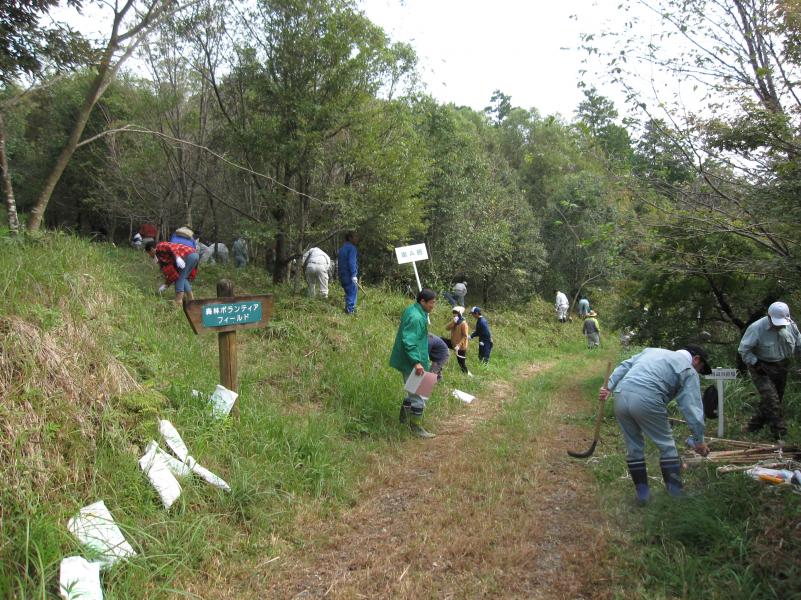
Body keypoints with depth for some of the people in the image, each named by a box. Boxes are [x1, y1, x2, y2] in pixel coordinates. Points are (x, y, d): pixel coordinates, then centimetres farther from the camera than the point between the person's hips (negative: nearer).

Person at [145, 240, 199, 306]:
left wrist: (177, 258, -30)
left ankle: (178, 302, -6)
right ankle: (191, 300, 18)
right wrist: (165, 285, 31)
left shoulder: (159, 247, 3)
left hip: (189, 255, -10)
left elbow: (170, 248, -18)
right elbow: (169, 271, 28)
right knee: (182, 278, 18)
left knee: (179, 278, -3)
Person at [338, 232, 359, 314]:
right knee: (352, 292, -4)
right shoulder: (352, 248, -12)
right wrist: (354, 275, -24)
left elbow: (338, 261, 21)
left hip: (342, 274, 9)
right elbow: (352, 262, -21)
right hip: (349, 275, -9)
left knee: (348, 292, 18)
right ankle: (350, 310, -5)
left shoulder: (342, 248, 17)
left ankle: (348, 309, 22)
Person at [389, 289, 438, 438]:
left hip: (409, 362, 11)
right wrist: (416, 362, -32)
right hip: (412, 364, -11)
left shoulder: (412, 310, 9)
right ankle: (416, 428, 6)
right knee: (419, 395, -3)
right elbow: (409, 342, -29)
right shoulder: (416, 317, -24)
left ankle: (404, 417, 38)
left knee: (413, 391, 24)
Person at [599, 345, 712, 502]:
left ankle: (642, 493, 22)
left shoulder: (653, 350, 30)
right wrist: (699, 440, 11)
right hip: (647, 401, -5)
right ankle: (676, 494, 16)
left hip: (621, 395, 5)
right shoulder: (689, 371, 13)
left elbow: (624, 366, 20)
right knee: (667, 445, 13)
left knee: (633, 446, 17)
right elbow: (693, 408, 7)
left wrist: (608, 388, 16)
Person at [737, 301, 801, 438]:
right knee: (771, 399, -16)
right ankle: (780, 431, -9)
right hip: (762, 368, -6)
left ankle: (755, 426, 29)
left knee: (776, 399, 14)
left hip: (781, 368, 6)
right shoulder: (757, 328, -23)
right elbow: (743, 349, -17)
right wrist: (755, 363, -21)